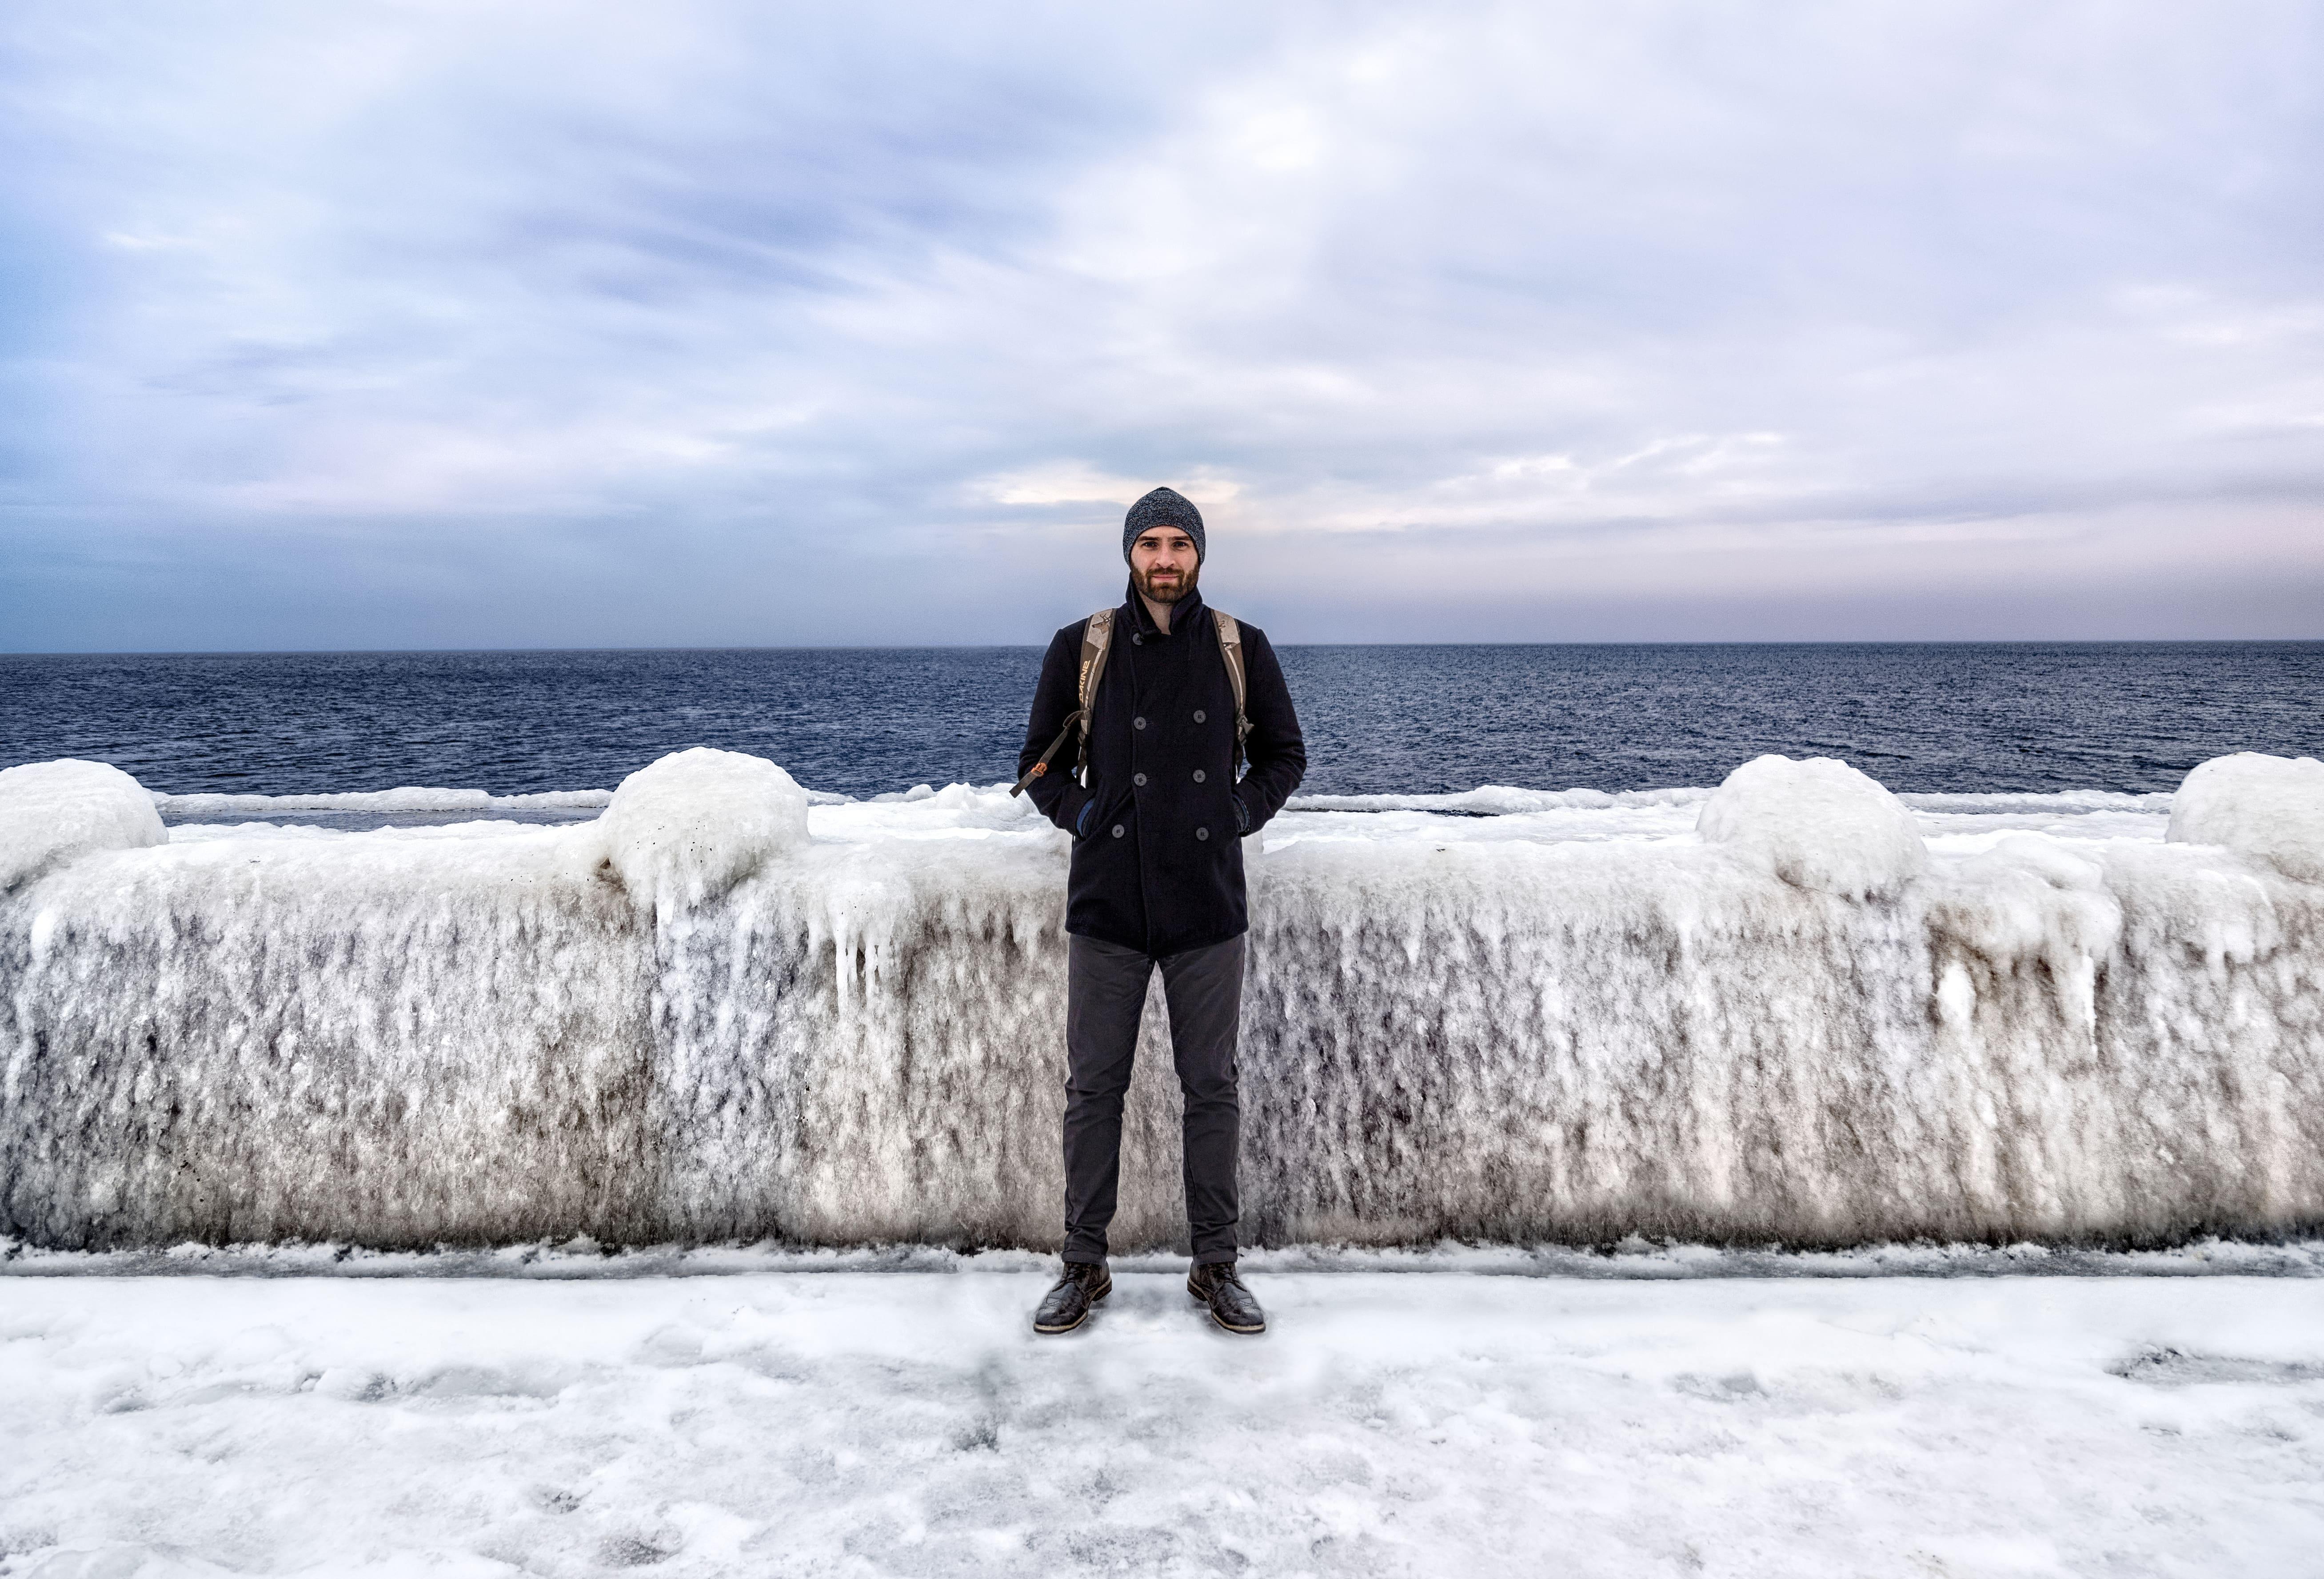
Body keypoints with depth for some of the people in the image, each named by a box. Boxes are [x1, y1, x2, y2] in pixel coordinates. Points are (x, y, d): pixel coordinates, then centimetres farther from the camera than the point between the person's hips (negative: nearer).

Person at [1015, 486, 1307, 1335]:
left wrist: (1242, 813, -1)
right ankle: (1084, 1265, 22)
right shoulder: (1081, 648, 0)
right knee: (1093, 1088, 7)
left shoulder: (1242, 649, 2)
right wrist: (1079, 814, -6)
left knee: (1211, 1087, 8)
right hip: (1106, 908, 0)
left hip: (1208, 907, 1)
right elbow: (1039, 762, 10)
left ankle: (1215, 1264, 23)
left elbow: (1285, 754, 13)